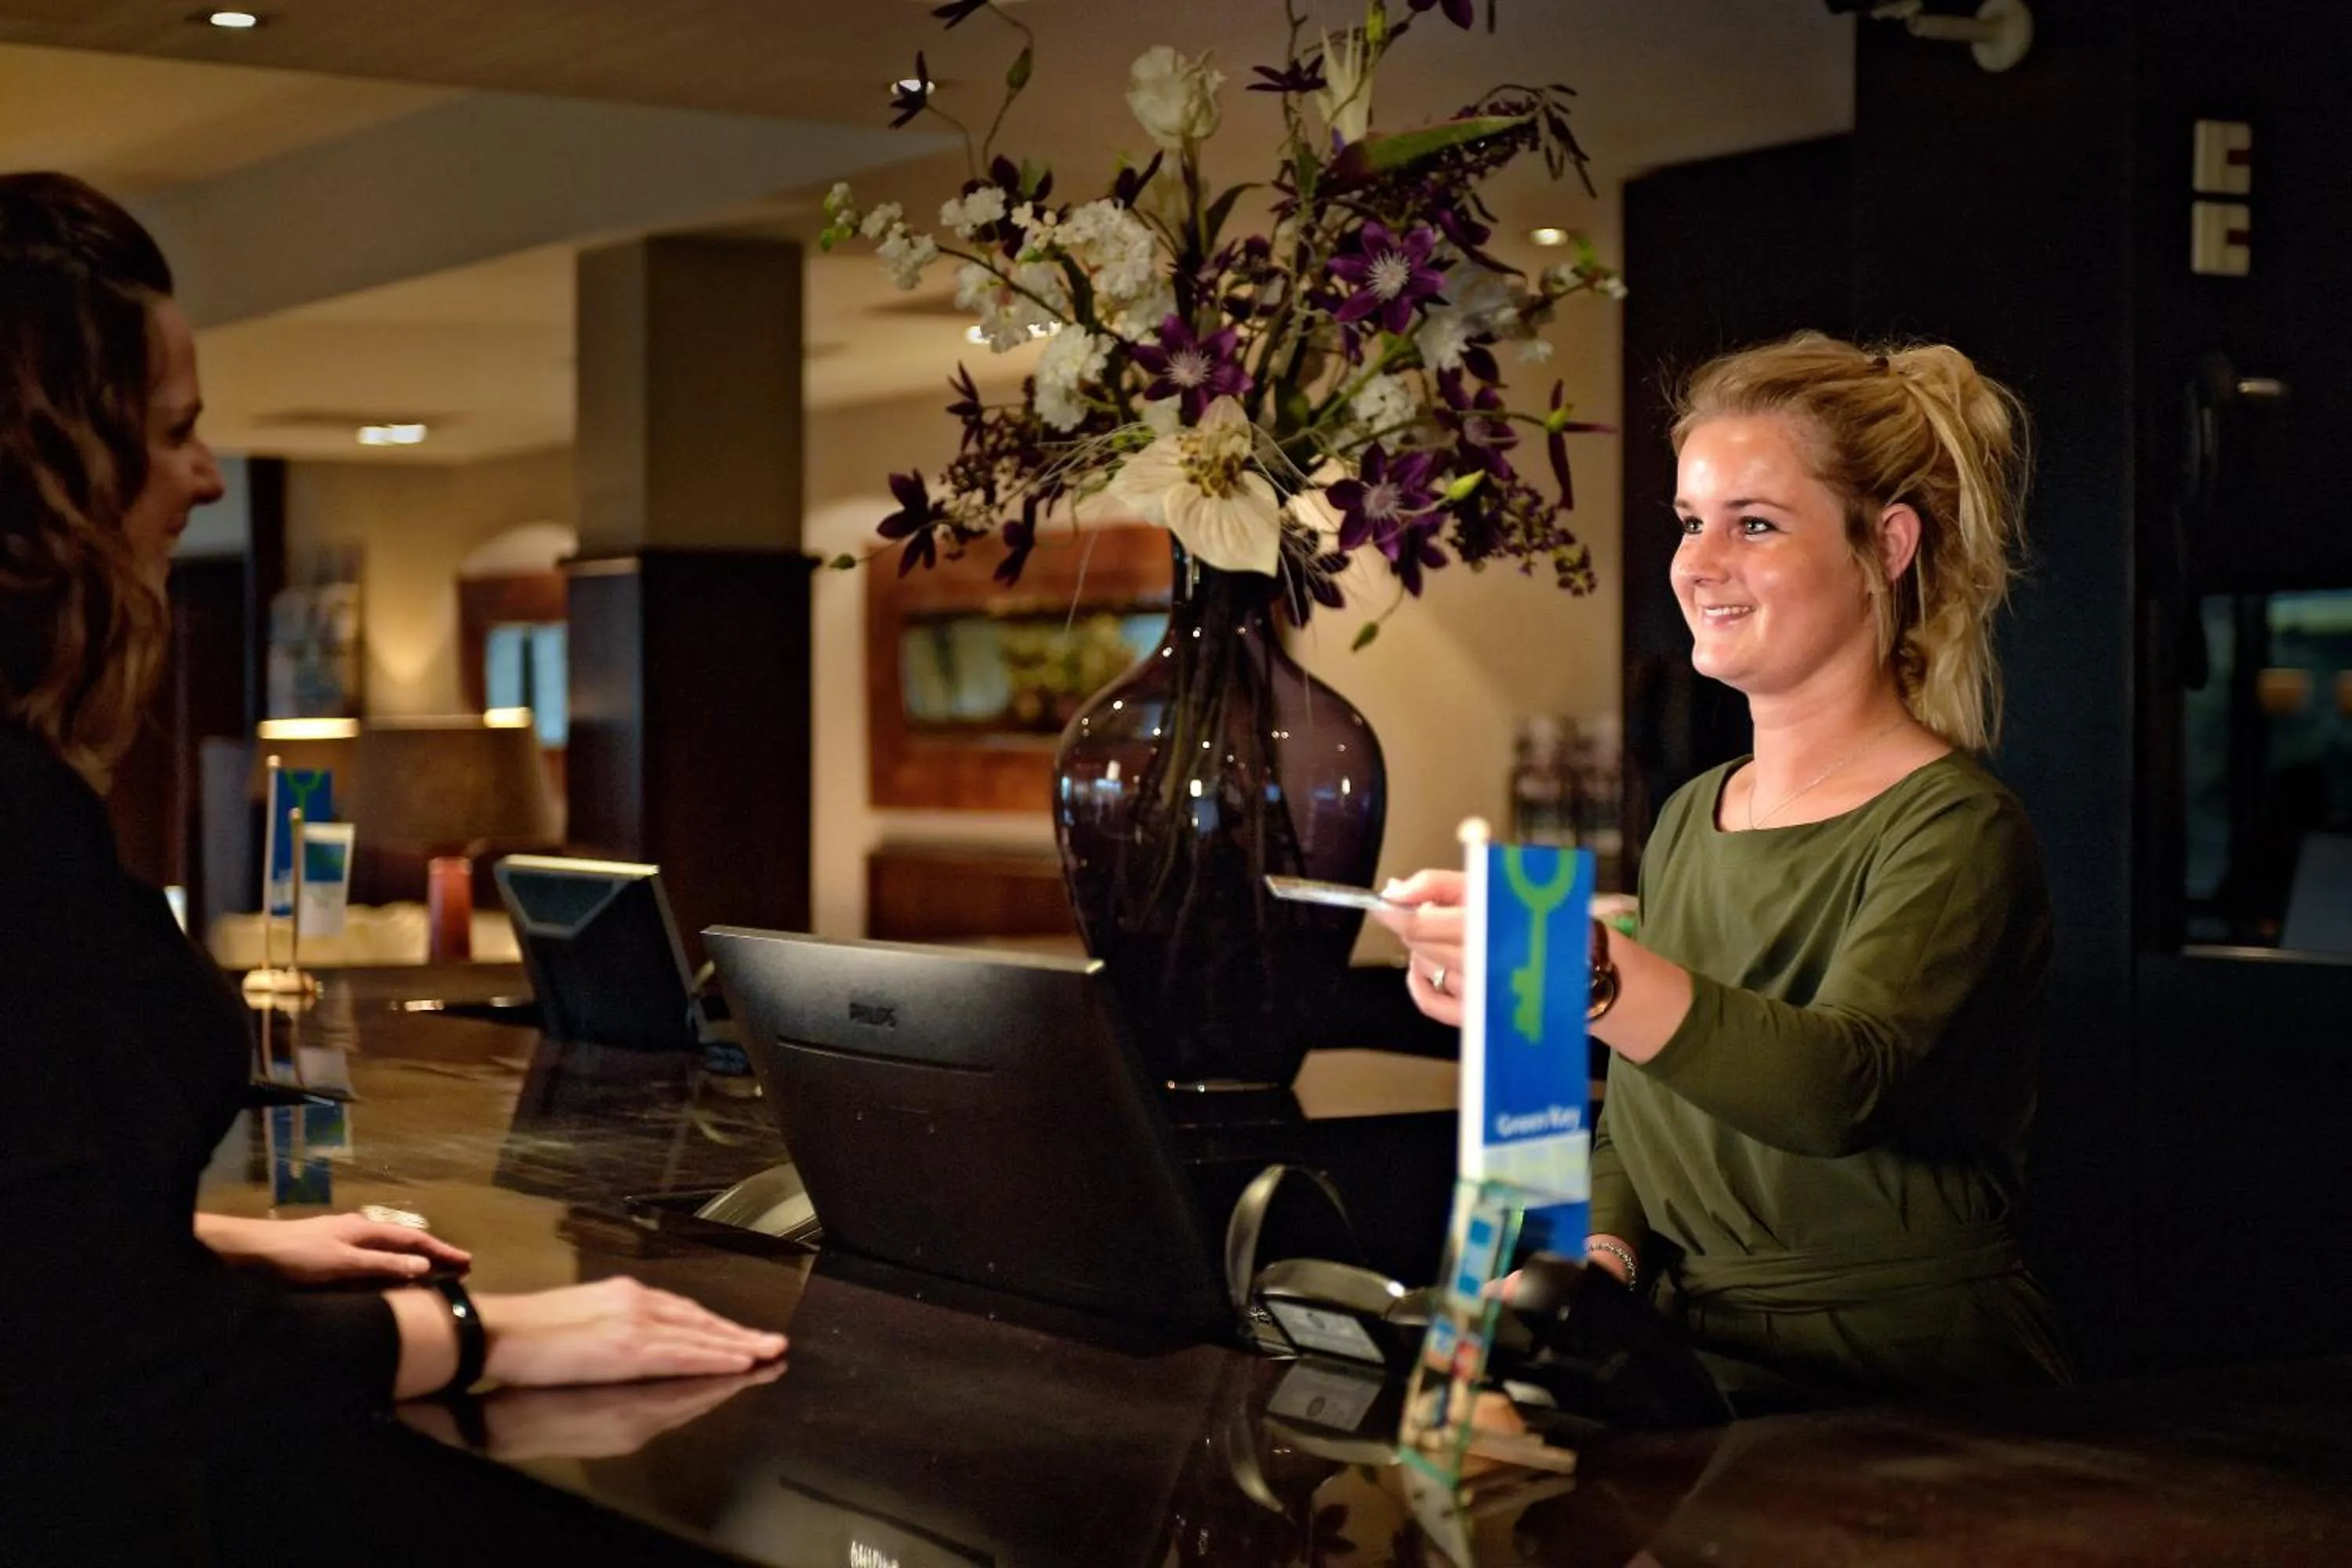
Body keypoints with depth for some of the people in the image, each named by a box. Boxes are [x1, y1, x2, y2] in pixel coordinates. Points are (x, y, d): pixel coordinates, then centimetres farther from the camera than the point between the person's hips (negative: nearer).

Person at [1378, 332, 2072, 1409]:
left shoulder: (1955, 833, -8)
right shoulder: (1688, 819, 14)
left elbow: (1839, 1087, -28)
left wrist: (1587, 973, -42)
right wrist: (1597, 1253, -2)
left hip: (1911, 1404, -6)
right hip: (1693, 1369, 6)